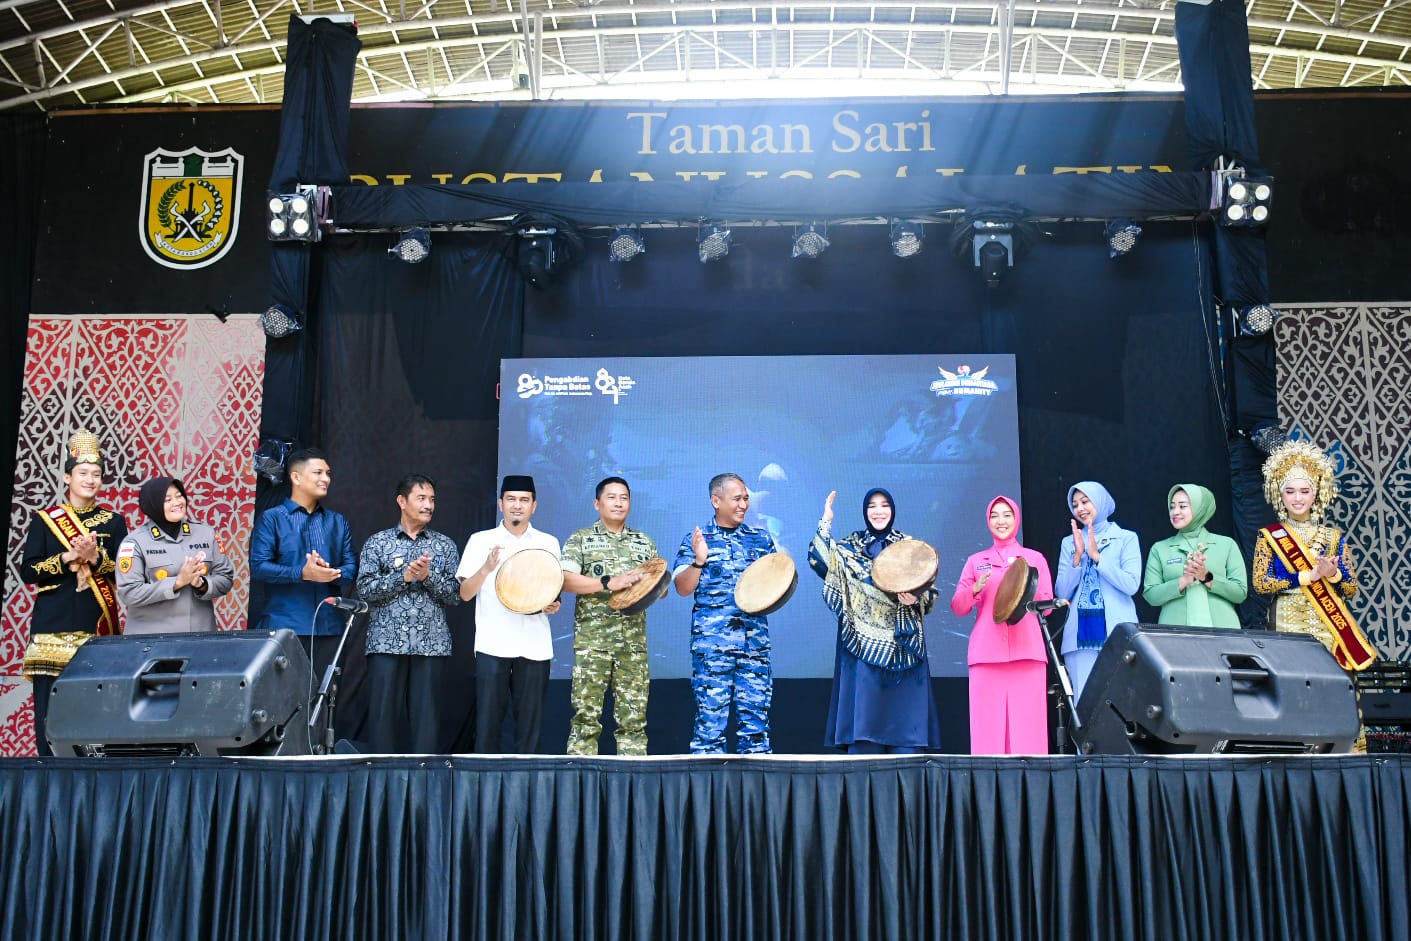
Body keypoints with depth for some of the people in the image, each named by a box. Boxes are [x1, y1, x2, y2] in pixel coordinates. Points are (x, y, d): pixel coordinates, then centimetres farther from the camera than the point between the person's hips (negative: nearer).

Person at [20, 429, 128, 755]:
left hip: (98, 627, 1)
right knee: (50, 711, -3)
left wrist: (95, 557, -16)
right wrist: (68, 557, -12)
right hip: (53, 627, 0)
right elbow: (27, 571, 1)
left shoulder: (114, 522, 10)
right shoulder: (45, 520, 8)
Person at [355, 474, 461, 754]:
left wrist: (428, 576, -11)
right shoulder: (377, 542, 8)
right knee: (384, 713, 0)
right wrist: (404, 576, -13)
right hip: (387, 642, -1)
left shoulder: (445, 545, 10)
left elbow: (456, 594, 4)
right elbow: (365, 589, -3)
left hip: (431, 643, 1)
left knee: (426, 715, 0)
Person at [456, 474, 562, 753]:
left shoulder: (548, 543, 10)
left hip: (534, 645, 1)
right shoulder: (481, 540, 5)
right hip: (492, 644, -1)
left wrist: (554, 605, -7)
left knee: (529, 722, 3)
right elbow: (465, 594, 2)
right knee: (488, 721, 0)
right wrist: (487, 568, -15)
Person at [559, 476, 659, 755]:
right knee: (587, 713, -3)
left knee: (634, 716, 3)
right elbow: (566, 580, -8)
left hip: (634, 641, 3)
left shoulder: (644, 542, 17)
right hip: (592, 640, -3)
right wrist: (609, 583, -17)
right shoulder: (580, 540, 6)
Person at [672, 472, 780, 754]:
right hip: (711, 643, -3)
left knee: (756, 717, 4)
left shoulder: (761, 539, 13)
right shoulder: (697, 539, 4)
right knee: (711, 718, -2)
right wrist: (699, 560, -18)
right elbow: (682, 588, -2)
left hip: (755, 641, 3)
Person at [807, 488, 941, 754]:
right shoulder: (849, 547, 10)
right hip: (863, 644, 0)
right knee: (863, 718, -5)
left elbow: (930, 594, 7)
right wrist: (826, 521, -6)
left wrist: (915, 599, -14)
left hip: (902, 643, 1)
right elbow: (819, 561, -8)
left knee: (904, 714, -3)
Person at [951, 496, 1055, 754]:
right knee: (988, 724, -6)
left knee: (1027, 723, -7)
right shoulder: (975, 561, 17)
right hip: (986, 654, 1)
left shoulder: (1035, 558, 15)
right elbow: (957, 607, 10)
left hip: (1027, 652, 0)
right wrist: (975, 589, -9)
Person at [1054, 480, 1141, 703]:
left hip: (1118, 633, -2)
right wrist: (1078, 557, -6)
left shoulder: (1126, 538, 8)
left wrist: (1097, 556, -10)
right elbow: (1062, 592, 6)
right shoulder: (1069, 543, 15)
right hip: (1081, 634, 2)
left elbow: (1131, 585, -5)